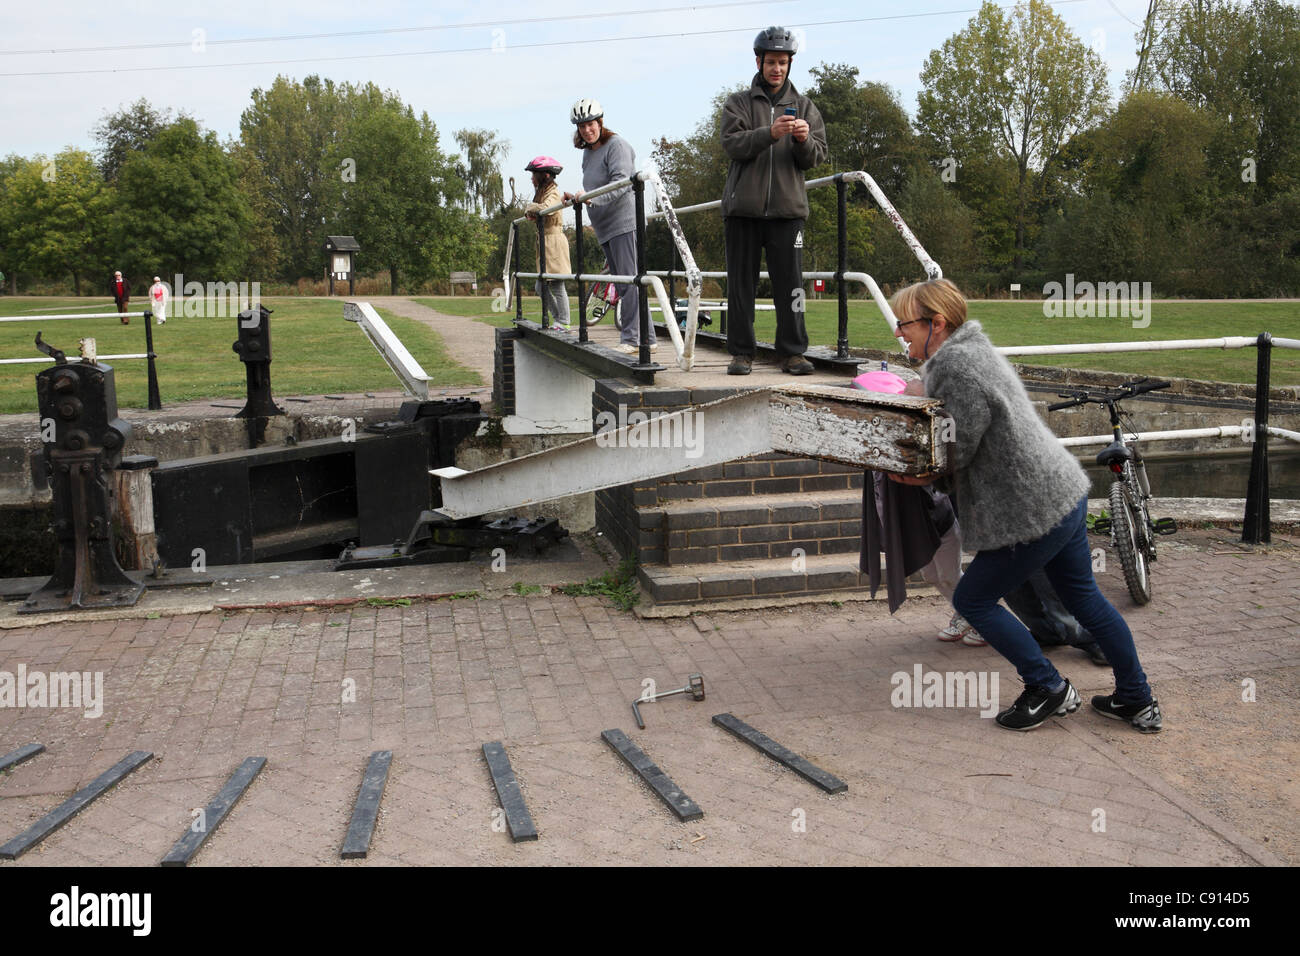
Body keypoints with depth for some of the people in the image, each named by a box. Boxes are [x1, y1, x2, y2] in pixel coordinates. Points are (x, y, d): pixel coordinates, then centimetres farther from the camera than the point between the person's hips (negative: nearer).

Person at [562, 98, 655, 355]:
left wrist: (591, 198, -30)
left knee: (628, 280, -12)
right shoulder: (588, 152, 20)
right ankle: (646, 338, 11)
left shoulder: (616, 145, -6)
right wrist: (576, 198, 11)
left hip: (624, 221, -9)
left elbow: (620, 184, -20)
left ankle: (631, 338, -13)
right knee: (623, 282, 8)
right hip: (605, 226, 9)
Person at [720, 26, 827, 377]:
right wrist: (769, 133, -21)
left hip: (787, 207, 1)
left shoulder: (803, 106, 16)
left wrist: (805, 140, -14)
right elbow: (732, 144, -6)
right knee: (741, 282, 1)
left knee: (789, 282, -2)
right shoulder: (738, 103, 11)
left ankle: (793, 352, 3)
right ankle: (741, 352, 7)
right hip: (743, 206, -1)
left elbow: (817, 156, 8)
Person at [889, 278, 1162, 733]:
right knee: (1084, 597, 21)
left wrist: (913, 471, -10)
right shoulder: (969, 350, 11)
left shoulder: (956, 366, -22)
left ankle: (1048, 689, 15)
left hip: (1034, 512, -10)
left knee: (973, 599, 6)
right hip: (1065, 491, 10)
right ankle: (1138, 700, 31)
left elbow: (959, 449, -20)